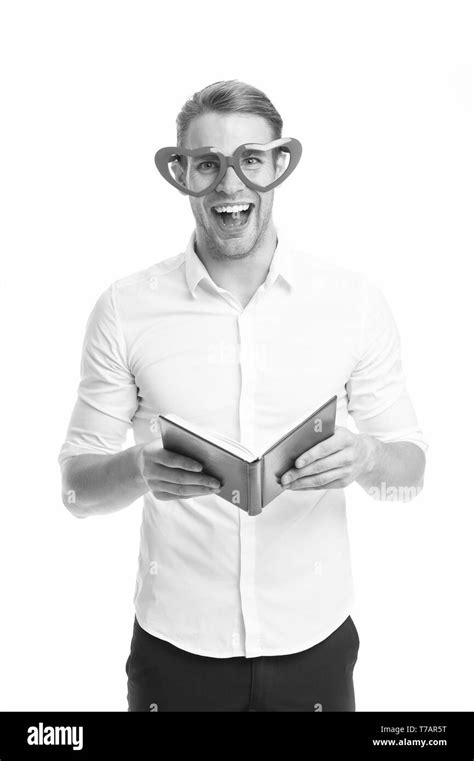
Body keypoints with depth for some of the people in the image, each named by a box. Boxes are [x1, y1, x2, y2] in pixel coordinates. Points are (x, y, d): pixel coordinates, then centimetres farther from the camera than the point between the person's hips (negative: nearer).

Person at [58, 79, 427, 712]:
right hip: (174, 644, 0)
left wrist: (365, 457, -22)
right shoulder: (124, 309, -7)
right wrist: (140, 469, -24)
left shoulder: (356, 301, -5)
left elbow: (411, 471, 1)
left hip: (314, 642, 1)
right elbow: (77, 487, -2)